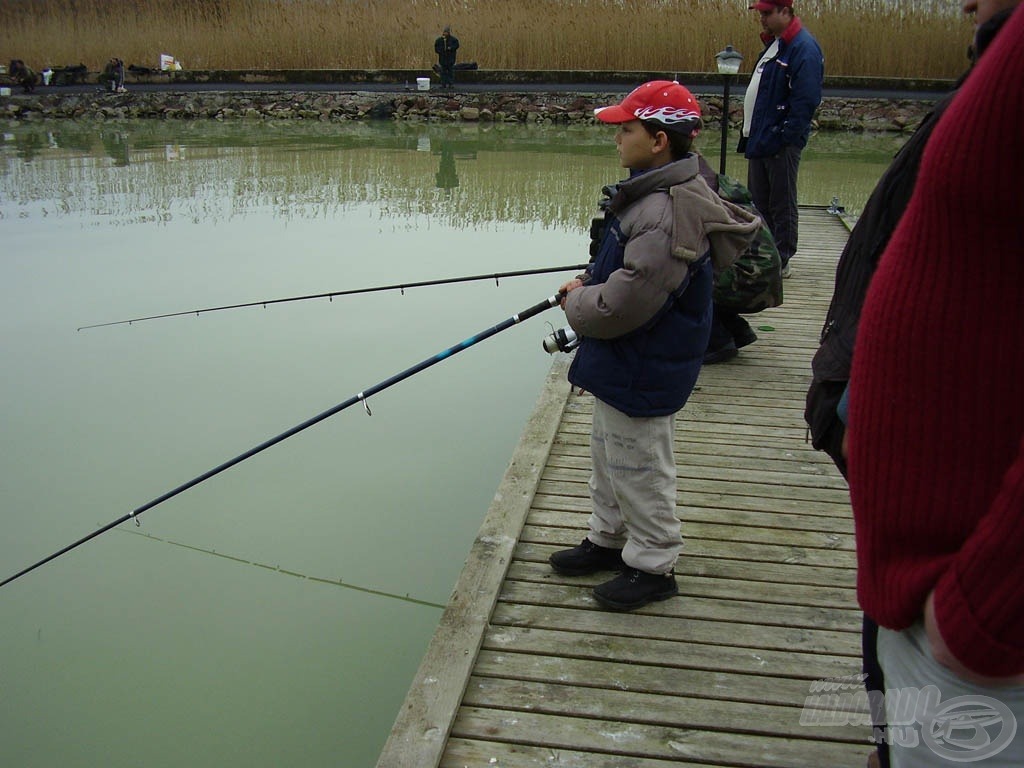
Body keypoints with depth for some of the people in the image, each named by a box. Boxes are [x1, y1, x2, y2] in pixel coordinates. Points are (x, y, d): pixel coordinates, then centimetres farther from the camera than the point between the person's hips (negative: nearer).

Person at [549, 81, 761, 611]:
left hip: (642, 373, -10)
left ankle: (653, 566, 24)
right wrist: (587, 283, 6)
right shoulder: (658, 192, 4)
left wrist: (576, 303, -12)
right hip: (622, 363, 10)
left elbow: (621, 306, -30)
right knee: (608, 455, 23)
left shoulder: (667, 215, -29)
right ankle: (609, 539, 41)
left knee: (637, 468, 6)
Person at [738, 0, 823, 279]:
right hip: (759, 140, 9)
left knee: (781, 205, 0)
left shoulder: (804, 48, -14)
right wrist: (750, 133, 13)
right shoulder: (773, 44, 15)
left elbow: (806, 100, -20)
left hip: (781, 144, -9)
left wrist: (783, 136, -21)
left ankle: (781, 262, 8)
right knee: (758, 202, 15)